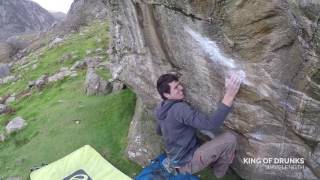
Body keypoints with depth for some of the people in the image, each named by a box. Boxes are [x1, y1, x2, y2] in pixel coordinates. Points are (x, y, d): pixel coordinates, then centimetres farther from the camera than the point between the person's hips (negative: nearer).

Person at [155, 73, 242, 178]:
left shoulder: (161, 109, 1)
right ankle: (219, 173, 7)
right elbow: (211, 124, -38)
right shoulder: (179, 108, -29)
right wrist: (229, 95, -39)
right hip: (186, 162, -9)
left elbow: (159, 132, 18)